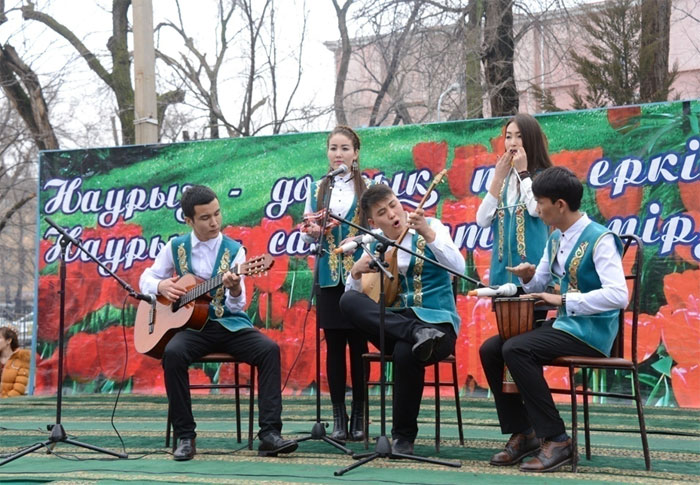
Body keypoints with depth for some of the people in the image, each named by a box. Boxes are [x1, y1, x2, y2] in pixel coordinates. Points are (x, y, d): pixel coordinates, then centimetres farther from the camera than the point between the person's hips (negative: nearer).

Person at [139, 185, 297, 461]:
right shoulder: (175, 247, 6)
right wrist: (161, 286, -9)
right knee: (173, 353, -33)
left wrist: (235, 290, -29)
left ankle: (269, 433, -26)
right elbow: (146, 279, 14)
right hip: (191, 324, 0)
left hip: (229, 324, 0)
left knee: (269, 349, -26)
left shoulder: (233, 250, 2)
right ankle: (185, 437, -23)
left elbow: (237, 306, -5)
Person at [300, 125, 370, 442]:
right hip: (329, 277, 2)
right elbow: (307, 234, 11)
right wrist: (311, 232, -10)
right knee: (334, 346, 3)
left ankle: (358, 417, 8)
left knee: (358, 344, 0)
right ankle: (338, 418, 10)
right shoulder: (317, 189, 11)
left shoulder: (368, 188, 3)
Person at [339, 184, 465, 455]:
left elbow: (458, 268, -13)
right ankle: (416, 333, -35)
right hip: (392, 324, 4)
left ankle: (404, 437, -18)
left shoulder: (430, 227, 2)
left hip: (436, 321, -3)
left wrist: (429, 234, -24)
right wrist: (357, 272, -13)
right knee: (348, 301, -24)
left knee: (405, 352, -38)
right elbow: (353, 292, 8)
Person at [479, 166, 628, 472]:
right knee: (490, 349, -3)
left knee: (515, 350, -26)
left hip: (591, 332, -9)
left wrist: (563, 300, -27)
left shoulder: (600, 239, -15)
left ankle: (556, 439, -19)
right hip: (564, 325, 9)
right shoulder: (556, 239, 11)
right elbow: (540, 287, 20)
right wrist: (528, 277, -3)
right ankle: (522, 433, 3)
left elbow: (618, 295, -27)